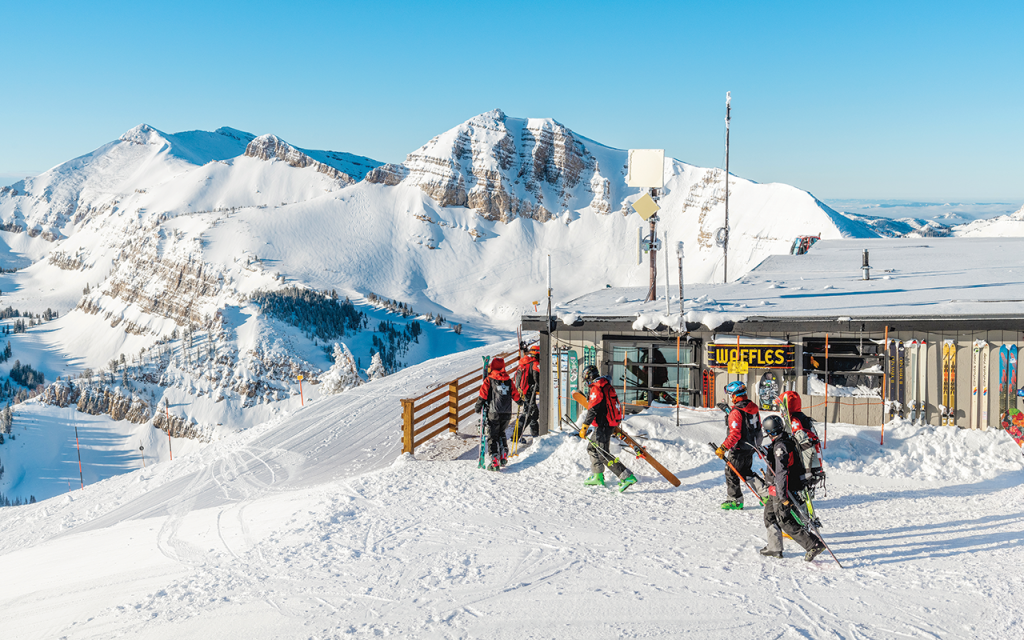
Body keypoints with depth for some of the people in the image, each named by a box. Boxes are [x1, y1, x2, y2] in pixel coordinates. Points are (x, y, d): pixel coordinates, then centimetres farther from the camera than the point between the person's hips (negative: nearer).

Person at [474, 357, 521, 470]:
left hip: (494, 414, -4)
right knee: (501, 433, 24)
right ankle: (504, 457, 16)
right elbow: (516, 396, 14)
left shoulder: (488, 380, -3)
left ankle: (495, 461, -6)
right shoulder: (509, 380, 9)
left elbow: (482, 396, -8)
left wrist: (477, 408, 5)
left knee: (492, 436, 2)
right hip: (507, 414, 4)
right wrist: (521, 402, 35)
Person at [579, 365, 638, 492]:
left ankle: (627, 477, -16)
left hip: (603, 426, -10)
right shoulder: (607, 386, 15)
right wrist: (616, 427, 33)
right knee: (592, 448, 21)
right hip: (611, 423, 10)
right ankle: (597, 477, 26)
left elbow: (592, 411, -23)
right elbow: (614, 405, 24)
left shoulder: (596, 389, -16)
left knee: (603, 455, -10)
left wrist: (584, 427, -22)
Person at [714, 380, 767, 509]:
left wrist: (723, 448, -23)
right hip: (751, 447, 8)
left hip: (739, 449, -8)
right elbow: (758, 427, 14)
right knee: (745, 472, 22)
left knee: (731, 472, 8)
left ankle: (735, 500, 17)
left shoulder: (736, 412, -23)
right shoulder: (753, 408, 3)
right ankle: (765, 493, 17)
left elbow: (735, 434, -27)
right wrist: (756, 443, 29)